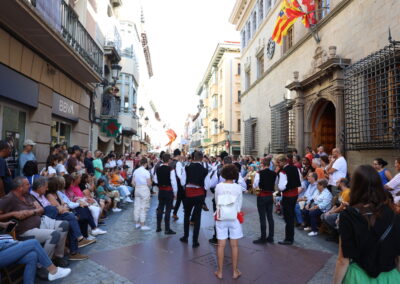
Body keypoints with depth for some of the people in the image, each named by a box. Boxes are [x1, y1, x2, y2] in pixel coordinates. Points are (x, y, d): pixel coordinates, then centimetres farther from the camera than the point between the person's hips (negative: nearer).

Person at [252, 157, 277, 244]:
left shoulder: (259, 173, -14)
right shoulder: (274, 174, -1)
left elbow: (254, 186, -7)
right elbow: (275, 185, 7)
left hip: (262, 196, -5)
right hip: (270, 196, 5)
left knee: (262, 218, 2)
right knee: (270, 216, 12)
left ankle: (263, 238, 9)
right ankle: (270, 237, 21)